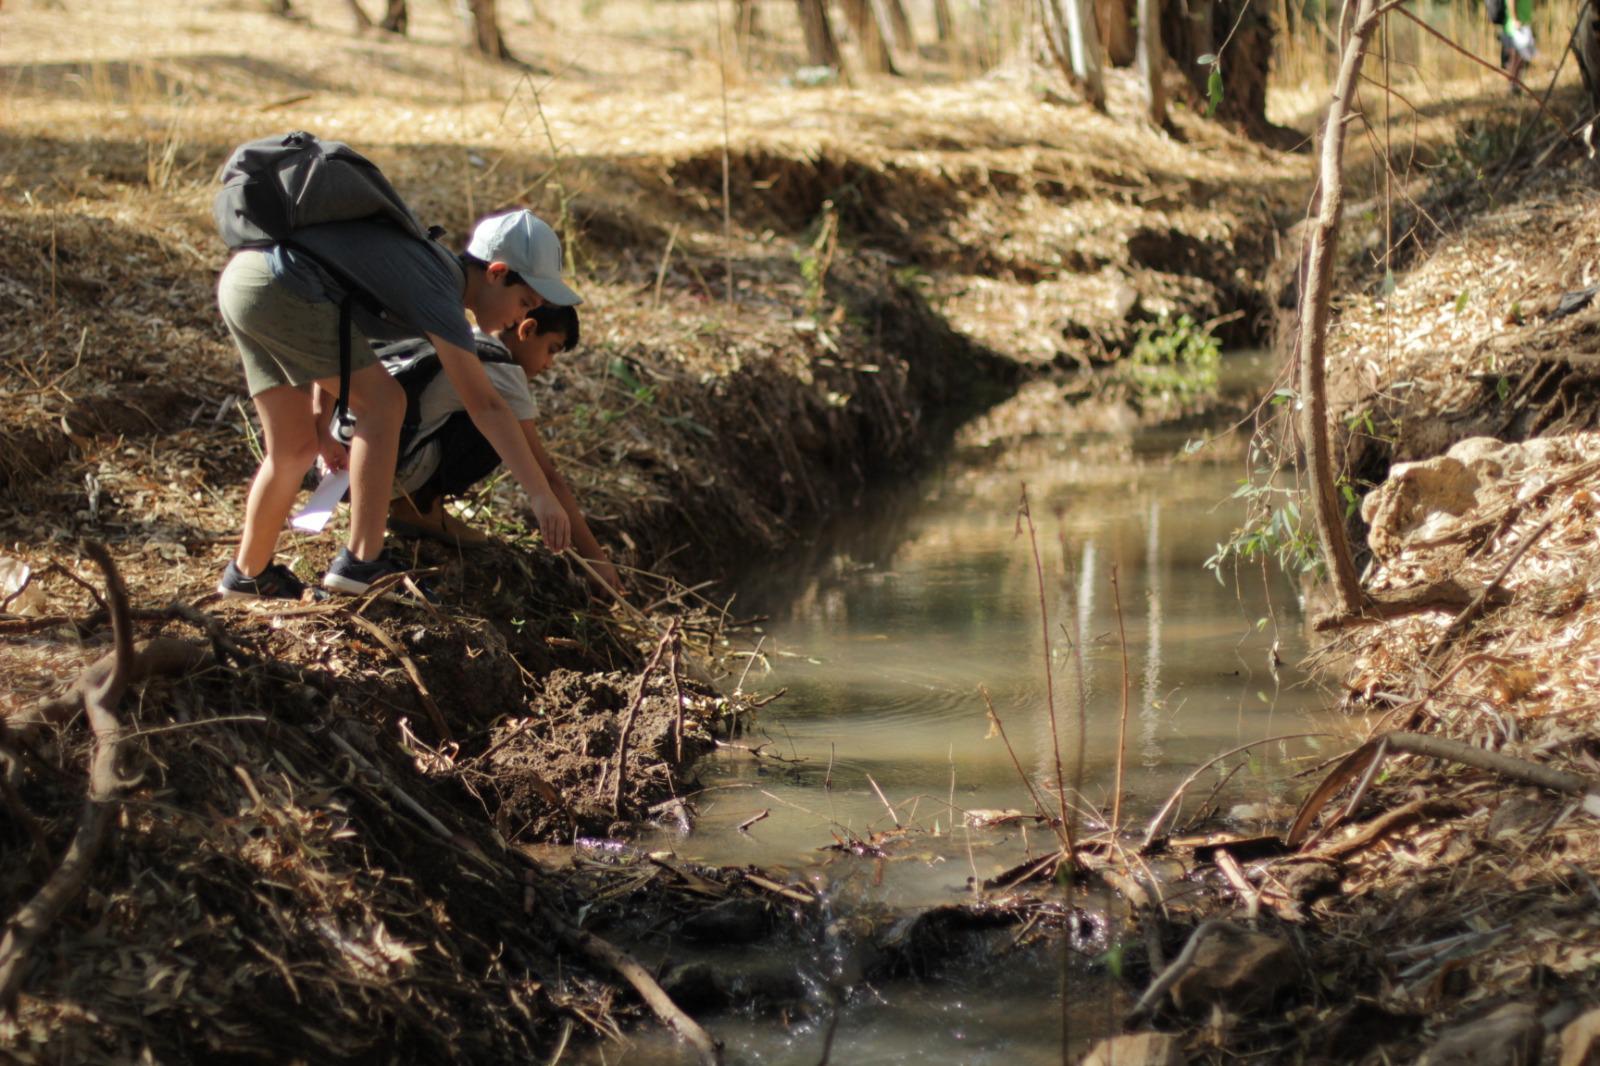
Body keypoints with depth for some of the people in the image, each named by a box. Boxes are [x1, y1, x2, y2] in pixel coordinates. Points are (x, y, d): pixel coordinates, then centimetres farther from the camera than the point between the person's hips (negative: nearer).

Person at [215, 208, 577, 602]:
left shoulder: (426, 266, 18)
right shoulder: (439, 293, -10)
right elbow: (484, 405, -17)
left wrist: (320, 424, 22)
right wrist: (541, 495, -17)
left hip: (239, 278, 10)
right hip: (279, 287, -10)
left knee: (294, 448, 17)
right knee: (383, 402, -5)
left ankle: (249, 572, 30)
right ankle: (361, 562, -6)